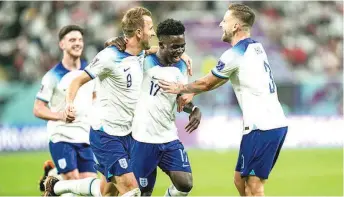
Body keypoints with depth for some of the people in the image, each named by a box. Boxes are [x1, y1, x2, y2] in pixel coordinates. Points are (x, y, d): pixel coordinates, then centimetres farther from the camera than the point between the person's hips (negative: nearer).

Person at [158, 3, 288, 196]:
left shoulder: (235, 54, -12)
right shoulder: (256, 47, 15)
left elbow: (206, 84, 3)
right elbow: (220, 79, 26)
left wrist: (181, 88, 20)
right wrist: (190, 92, 26)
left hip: (262, 128, -9)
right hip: (277, 123, 9)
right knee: (241, 180, 15)